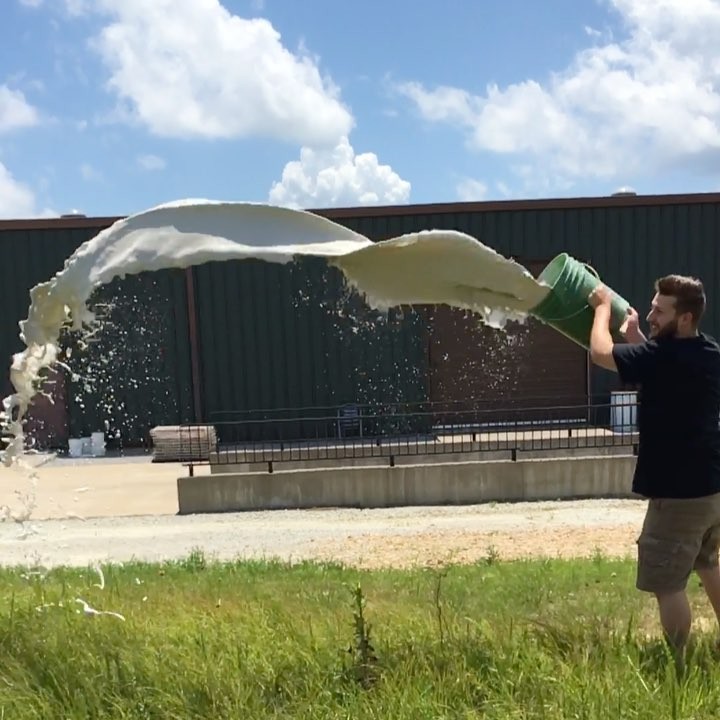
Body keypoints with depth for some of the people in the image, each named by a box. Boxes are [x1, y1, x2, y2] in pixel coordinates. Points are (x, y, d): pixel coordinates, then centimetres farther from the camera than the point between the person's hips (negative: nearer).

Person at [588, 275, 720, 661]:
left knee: (667, 586, 1)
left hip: (678, 494, -10)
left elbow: (600, 352, -21)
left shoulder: (664, 356, -23)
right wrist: (637, 338, 9)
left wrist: (604, 305, -6)